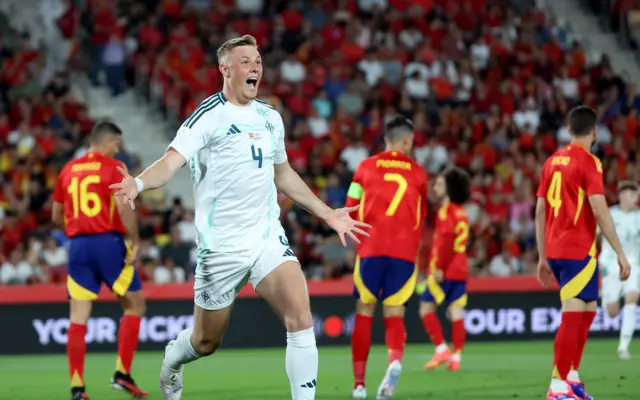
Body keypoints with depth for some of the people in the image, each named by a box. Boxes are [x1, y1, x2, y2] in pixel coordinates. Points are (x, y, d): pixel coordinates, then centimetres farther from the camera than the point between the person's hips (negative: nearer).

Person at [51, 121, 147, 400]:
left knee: (78, 317, 2)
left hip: (78, 245, 5)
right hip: (108, 243, -5)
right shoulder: (113, 168, -3)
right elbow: (124, 208, -16)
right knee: (135, 306, 10)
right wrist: (135, 241, -10)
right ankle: (122, 373, 0)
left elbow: (56, 216, 17)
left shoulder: (68, 170, 13)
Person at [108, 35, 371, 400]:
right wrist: (137, 184, -42)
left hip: (268, 238, 4)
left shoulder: (271, 118, 10)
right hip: (221, 246, -4)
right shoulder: (209, 116, -9)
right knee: (206, 343, 10)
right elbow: (172, 161, -22)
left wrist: (327, 214, 26)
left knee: (301, 318, -18)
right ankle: (173, 358, 45)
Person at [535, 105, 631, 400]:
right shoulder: (588, 162, -9)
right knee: (573, 317, -7)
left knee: (587, 310, 19)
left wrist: (543, 258, 20)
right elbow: (600, 211, -17)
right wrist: (620, 253, -14)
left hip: (555, 251, 8)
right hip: (578, 251, -8)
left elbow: (540, 212, 14)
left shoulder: (552, 161, 12)